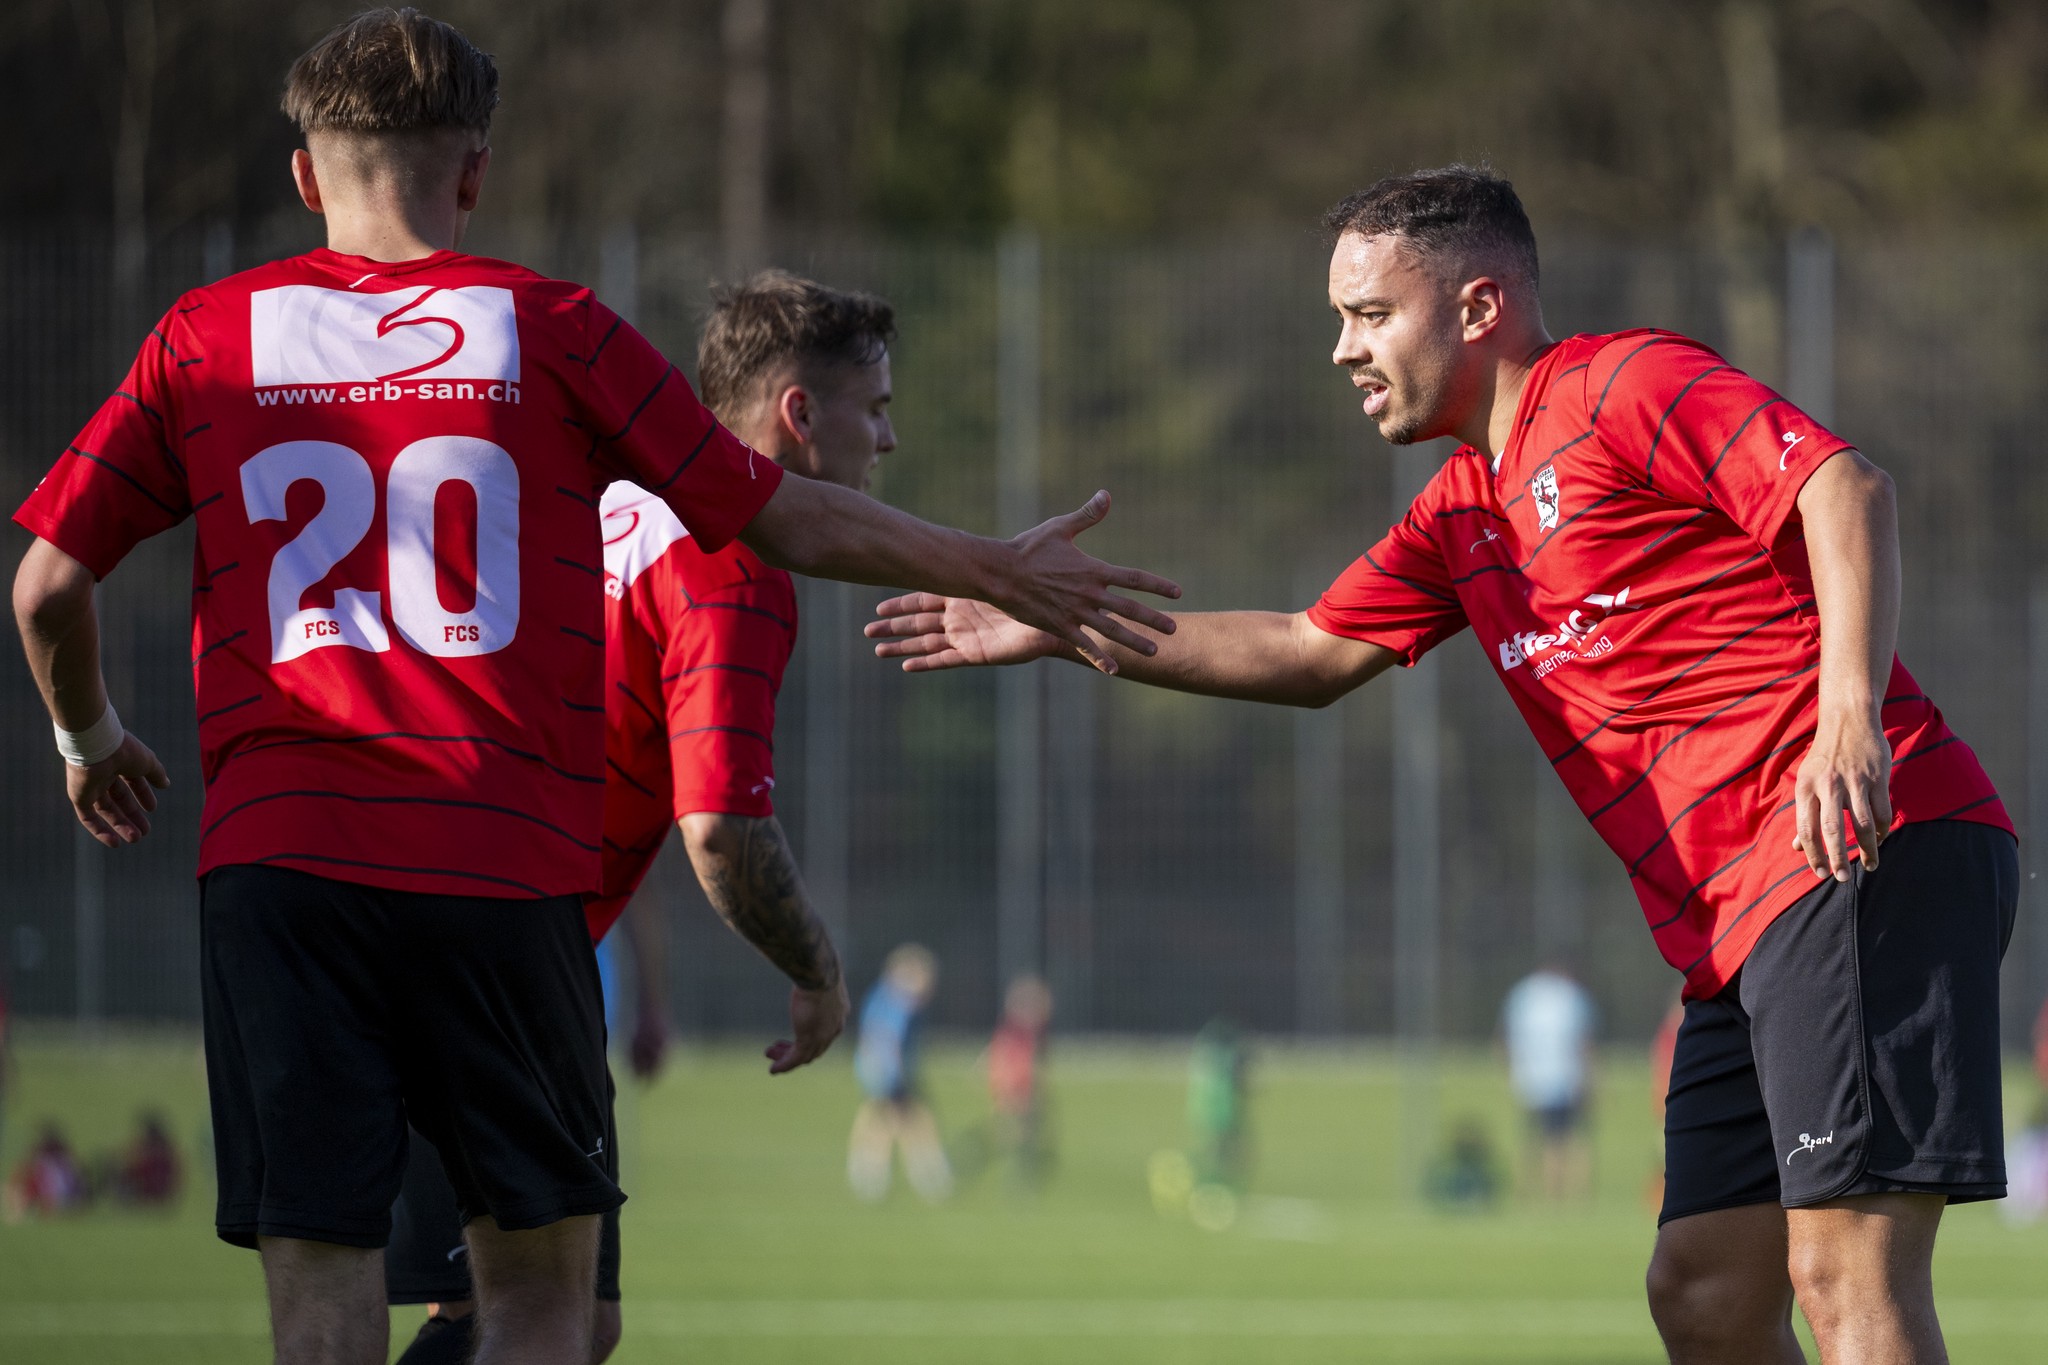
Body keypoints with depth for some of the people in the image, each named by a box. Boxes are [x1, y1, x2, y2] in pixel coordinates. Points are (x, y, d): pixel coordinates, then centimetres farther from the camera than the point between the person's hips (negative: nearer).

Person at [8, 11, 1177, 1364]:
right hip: (509, 867, -1)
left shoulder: (206, 336, 8)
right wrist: (999, 572, 21)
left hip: (275, 858, 1)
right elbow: (787, 520, 8)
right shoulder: (550, 328, 5)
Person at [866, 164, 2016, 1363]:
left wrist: (1849, 713, -28)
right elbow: (1314, 654, 29)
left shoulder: (1628, 386, -4)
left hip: (1862, 859, -10)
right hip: (1740, 927, 10)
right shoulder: (1462, 513, 25)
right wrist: (1061, 629, 24)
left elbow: (1847, 488, -15)